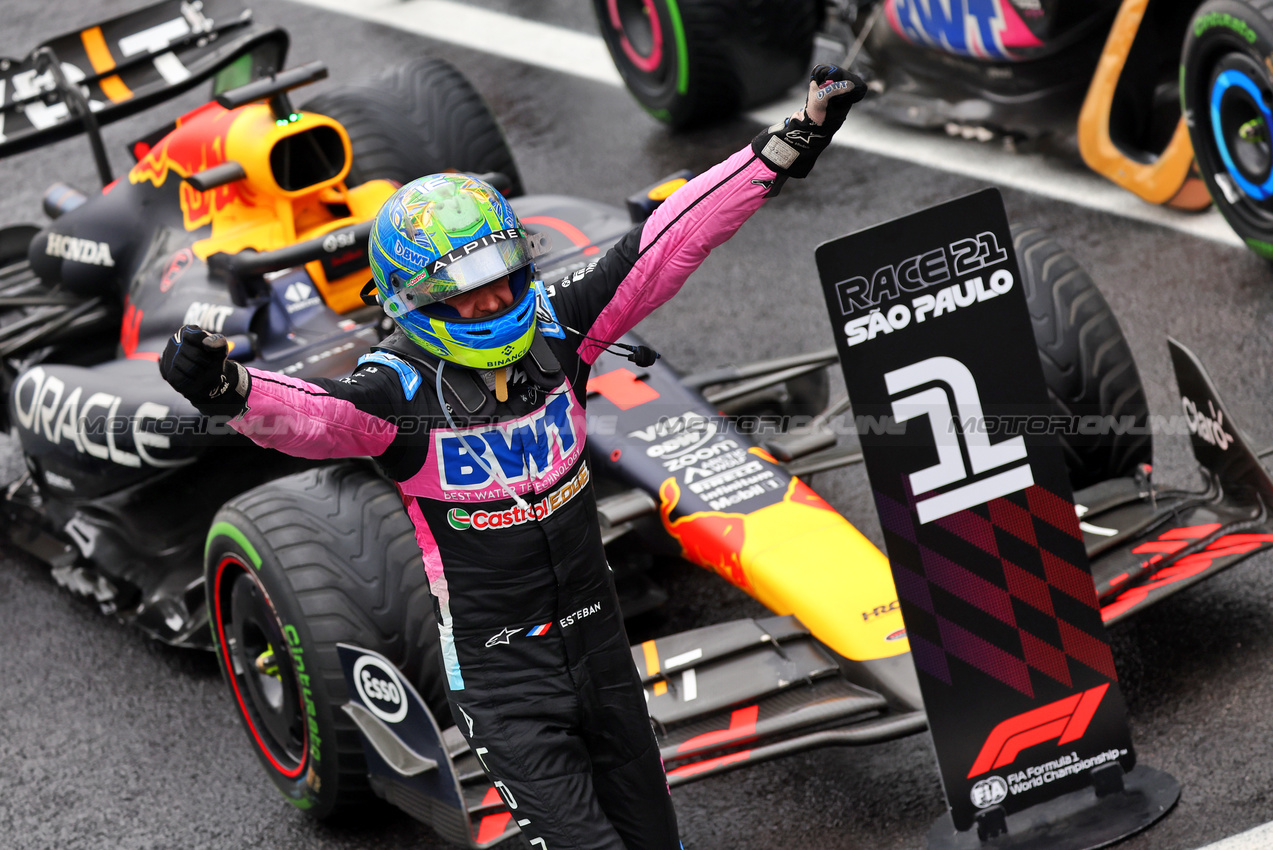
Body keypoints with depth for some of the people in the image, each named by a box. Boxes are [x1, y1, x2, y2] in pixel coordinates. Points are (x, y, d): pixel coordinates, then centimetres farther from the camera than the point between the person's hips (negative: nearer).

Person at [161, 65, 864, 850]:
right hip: (500, 671, -5)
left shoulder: (554, 330, -4)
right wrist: (232, 392, -59)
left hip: (598, 638, 5)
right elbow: (314, 414, -36)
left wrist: (788, 148, -8)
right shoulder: (400, 392, -17)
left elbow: (667, 245, -5)